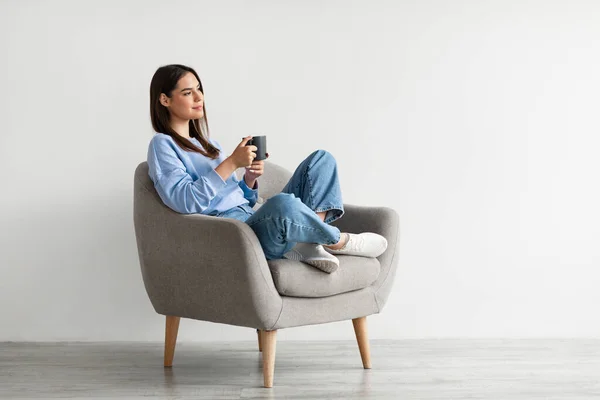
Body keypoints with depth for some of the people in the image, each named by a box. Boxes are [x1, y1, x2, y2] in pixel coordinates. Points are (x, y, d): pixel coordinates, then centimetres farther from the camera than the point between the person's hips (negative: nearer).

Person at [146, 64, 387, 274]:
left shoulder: (209, 145, 25)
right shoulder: (162, 145, 2)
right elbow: (185, 201, -15)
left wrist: (250, 178, 2)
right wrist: (231, 163, -17)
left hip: (257, 221, 9)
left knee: (322, 159, 4)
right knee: (282, 203, -41)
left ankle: (307, 244, -19)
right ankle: (336, 241, -8)